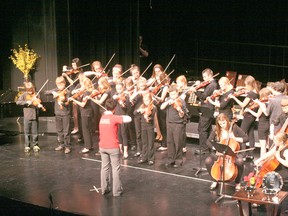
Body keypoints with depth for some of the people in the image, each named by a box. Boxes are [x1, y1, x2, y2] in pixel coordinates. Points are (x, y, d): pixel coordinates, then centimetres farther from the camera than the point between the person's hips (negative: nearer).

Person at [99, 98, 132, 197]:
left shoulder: (102, 117, 3)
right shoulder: (114, 118, -15)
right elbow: (129, 119, -19)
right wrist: (122, 117, 2)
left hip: (102, 147, 5)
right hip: (113, 147, -5)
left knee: (105, 168, 14)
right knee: (115, 169, 3)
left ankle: (104, 189, 19)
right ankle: (116, 191, 6)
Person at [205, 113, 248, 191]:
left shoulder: (234, 128, -5)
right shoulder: (216, 130, -1)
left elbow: (246, 138, -4)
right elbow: (208, 141, -3)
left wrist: (235, 138, -18)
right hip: (219, 152, 2)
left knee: (240, 161, -35)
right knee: (208, 161, -27)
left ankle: (237, 183, -9)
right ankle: (215, 180, -2)